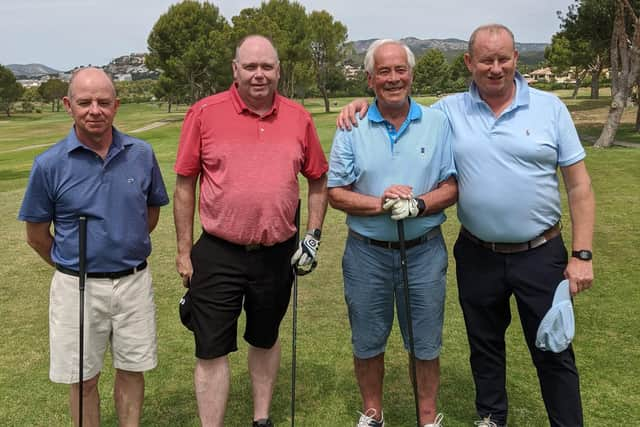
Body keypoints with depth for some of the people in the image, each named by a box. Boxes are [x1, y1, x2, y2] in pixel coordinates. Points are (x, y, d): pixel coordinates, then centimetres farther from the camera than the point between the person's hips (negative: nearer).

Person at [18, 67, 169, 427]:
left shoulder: (142, 154, -4)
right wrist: (71, 267, 9)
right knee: (83, 378, 12)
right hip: (79, 287, -1)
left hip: (135, 282, 2)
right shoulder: (50, 164, -10)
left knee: (132, 369, 15)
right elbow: (37, 235, 1)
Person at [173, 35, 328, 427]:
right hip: (217, 255, -2)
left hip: (278, 254, 3)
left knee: (266, 340, 20)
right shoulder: (205, 113, -6)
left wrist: (314, 236, 4)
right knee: (212, 351, 2)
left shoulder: (299, 118, 0)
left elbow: (318, 179, 11)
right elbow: (185, 184, -2)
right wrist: (184, 251, -1)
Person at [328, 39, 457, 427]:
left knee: (426, 344, 11)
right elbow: (336, 193, -2)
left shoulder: (438, 123, 1)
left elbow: (451, 187, -1)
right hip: (366, 252, 1)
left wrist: (418, 204, -20)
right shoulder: (352, 129, 0)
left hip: (424, 251, 0)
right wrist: (381, 205, -19)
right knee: (367, 343, 14)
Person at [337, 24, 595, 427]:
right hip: (477, 256, 2)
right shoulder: (449, 110, -1)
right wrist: (365, 104, -10)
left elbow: (579, 185, -3)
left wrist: (582, 254, -7)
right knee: (485, 346, 19)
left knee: (554, 352, 9)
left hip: (541, 255, -1)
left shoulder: (550, 107, -4)